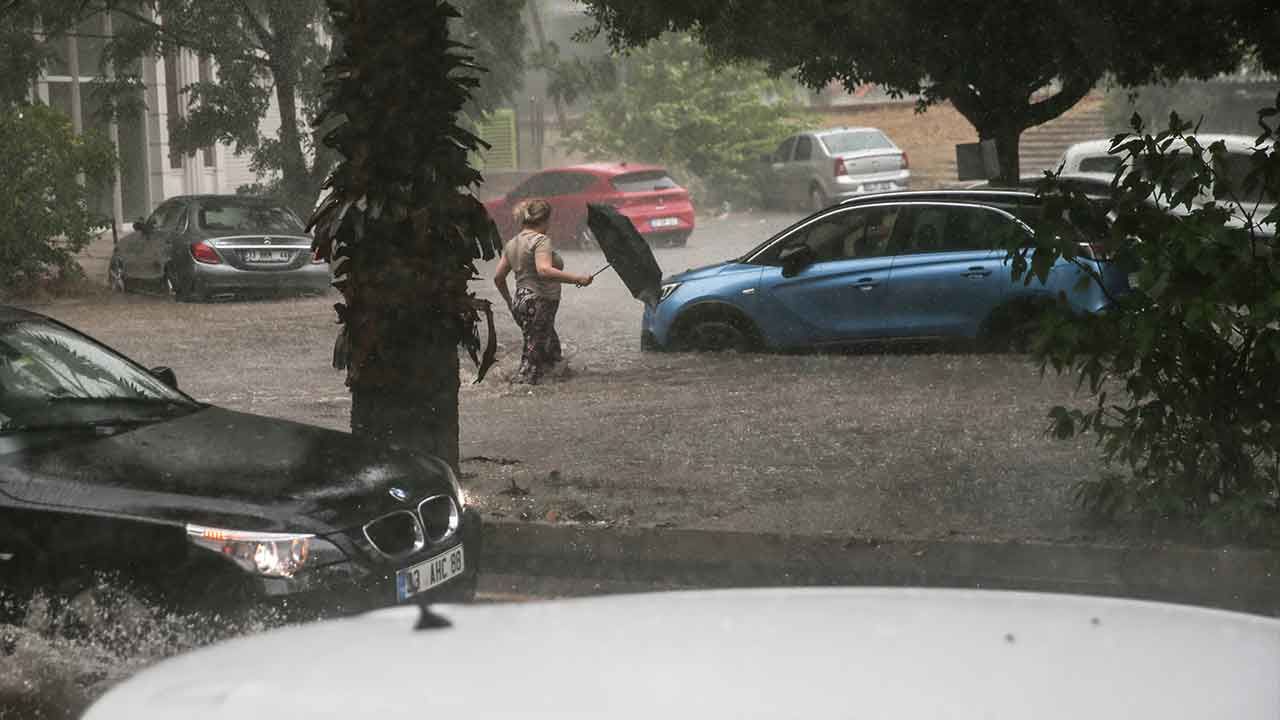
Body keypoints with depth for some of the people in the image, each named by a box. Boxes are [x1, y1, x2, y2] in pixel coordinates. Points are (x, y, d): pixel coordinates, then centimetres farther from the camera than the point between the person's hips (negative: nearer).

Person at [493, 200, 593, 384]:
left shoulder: (513, 243, 15)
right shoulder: (540, 240, -11)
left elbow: (498, 277, 17)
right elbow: (544, 270, -28)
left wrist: (509, 301, 30)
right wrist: (577, 279, -27)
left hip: (521, 303, 9)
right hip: (538, 303, -9)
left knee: (552, 355, 16)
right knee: (533, 357, -9)